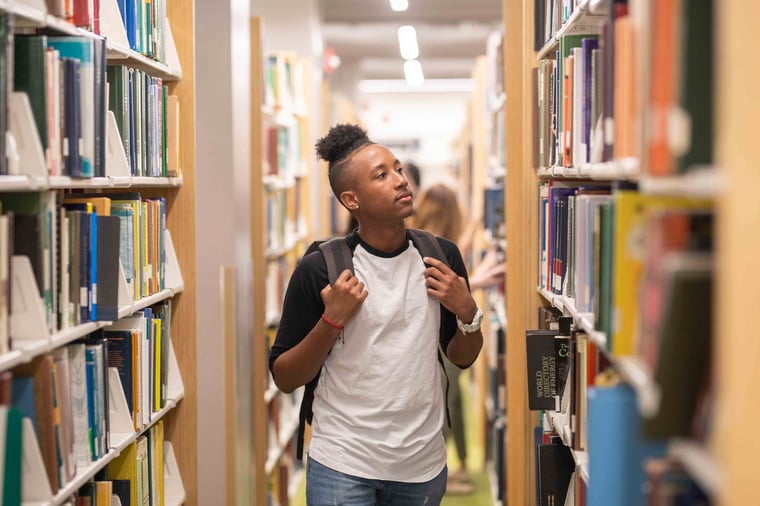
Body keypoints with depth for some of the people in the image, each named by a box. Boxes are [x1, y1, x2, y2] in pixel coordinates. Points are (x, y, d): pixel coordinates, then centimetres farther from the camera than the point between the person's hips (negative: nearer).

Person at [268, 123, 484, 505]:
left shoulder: (441, 255, 0)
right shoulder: (318, 270, -10)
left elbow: (462, 358, 10)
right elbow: (284, 379, -5)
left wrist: (468, 314, -9)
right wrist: (332, 321, -19)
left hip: (423, 462, 4)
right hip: (342, 465, -3)